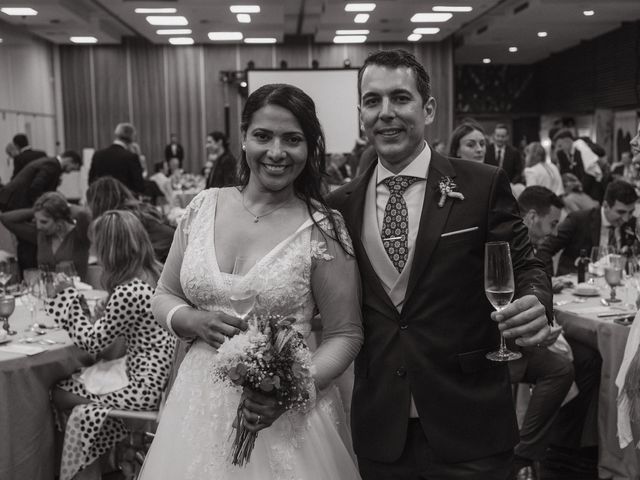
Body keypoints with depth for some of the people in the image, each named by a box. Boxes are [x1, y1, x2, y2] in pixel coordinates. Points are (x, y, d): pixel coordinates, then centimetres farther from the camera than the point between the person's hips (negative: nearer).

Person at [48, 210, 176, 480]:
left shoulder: (129, 291, -24)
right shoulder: (157, 274, 2)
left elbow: (91, 342, -12)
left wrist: (69, 296, -3)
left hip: (145, 387, -9)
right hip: (160, 375, 9)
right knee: (61, 389, 11)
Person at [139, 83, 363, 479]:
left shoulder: (323, 229, -11)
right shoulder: (204, 207, -1)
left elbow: (345, 335, -6)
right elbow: (164, 298, 8)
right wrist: (194, 321, -12)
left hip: (286, 413, -3)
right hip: (200, 403, 3)